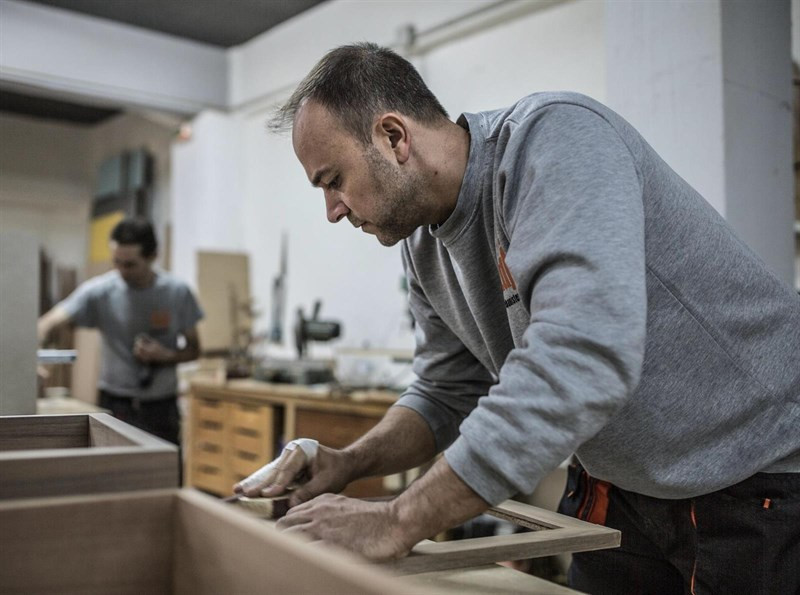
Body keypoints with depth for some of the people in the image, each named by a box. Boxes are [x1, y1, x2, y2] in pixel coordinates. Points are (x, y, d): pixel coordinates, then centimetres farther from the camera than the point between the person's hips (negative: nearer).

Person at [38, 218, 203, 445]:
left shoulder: (178, 292, -3)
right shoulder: (99, 290, -7)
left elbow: (193, 349, 5)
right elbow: (52, 320, -18)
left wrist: (166, 356, -14)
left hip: (161, 407, 1)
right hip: (115, 405, 0)